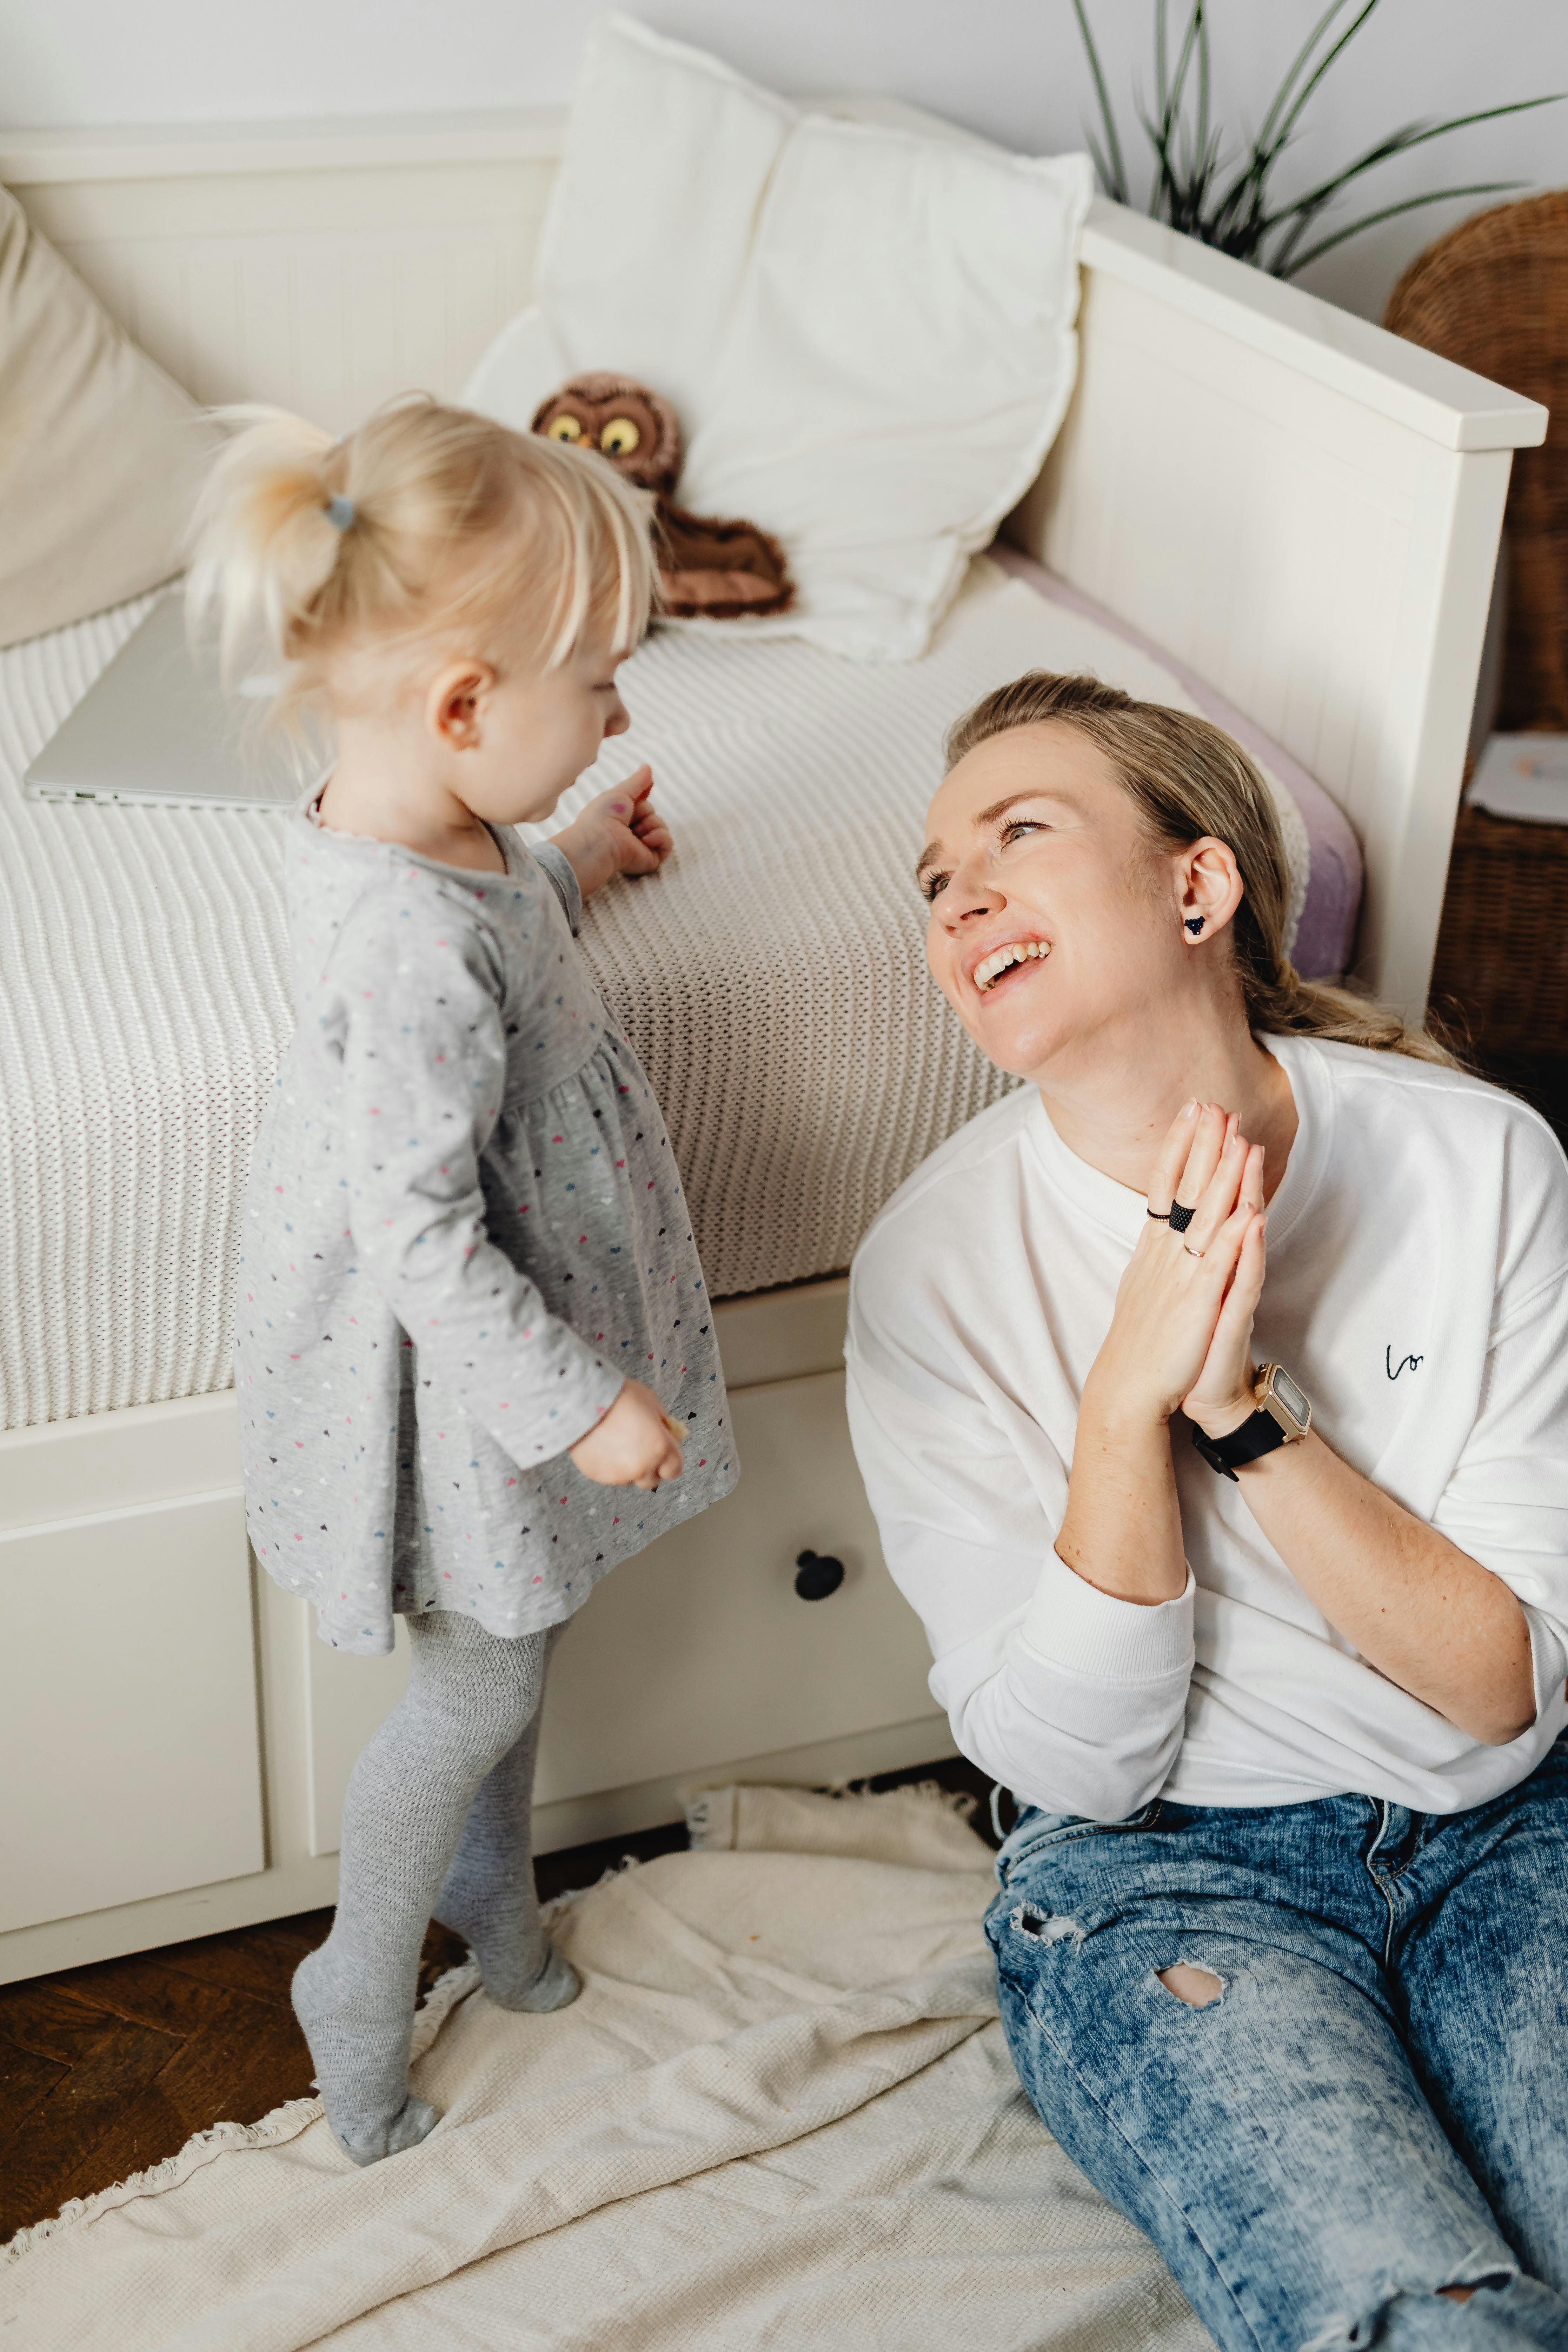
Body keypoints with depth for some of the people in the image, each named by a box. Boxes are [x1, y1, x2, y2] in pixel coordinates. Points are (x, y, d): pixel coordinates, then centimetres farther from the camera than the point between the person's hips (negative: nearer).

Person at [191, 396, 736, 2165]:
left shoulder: (406, 828, -7)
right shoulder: (418, 947, -37)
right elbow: (422, 1237, -30)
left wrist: (567, 868, 28)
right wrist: (581, 1402, -22)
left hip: (513, 1311, 9)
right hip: (455, 1365, -9)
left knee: (522, 1625, 27)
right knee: (481, 1685, 10)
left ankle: (489, 1874, 52)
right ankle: (360, 1990, 34)